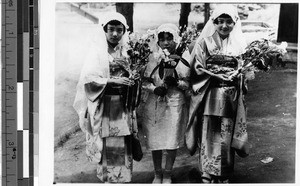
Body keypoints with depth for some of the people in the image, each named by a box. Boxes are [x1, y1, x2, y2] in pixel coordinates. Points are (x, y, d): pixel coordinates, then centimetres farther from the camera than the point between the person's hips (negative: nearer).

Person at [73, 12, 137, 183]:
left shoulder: (126, 51, 8)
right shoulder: (97, 51, -3)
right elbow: (88, 79, -12)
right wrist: (112, 81, -20)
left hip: (122, 105, 3)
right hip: (103, 106, -3)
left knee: (123, 145, 3)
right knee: (106, 146, 0)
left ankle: (122, 179, 15)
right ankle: (106, 179, 13)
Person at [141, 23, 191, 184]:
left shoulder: (184, 57, -4)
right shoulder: (153, 57, -3)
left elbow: (188, 83, 0)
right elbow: (145, 81, 2)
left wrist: (176, 83, -20)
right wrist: (154, 88, -18)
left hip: (175, 104, -1)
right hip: (154, 103, 1)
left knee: (172, 142, 4)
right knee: (155, 141, 8)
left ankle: (167, 175, 24)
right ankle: (157, 174, 27)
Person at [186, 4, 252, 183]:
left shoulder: (239, 44, 9)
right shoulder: (204, 42, 0)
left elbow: (244, 71, 13)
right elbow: (197, 70, -5)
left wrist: (236, 76, -8)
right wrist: (221, 76, -12)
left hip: (231, 100, 2)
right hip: (209, 99, -2)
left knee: (227, 138, 5)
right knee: (209, 137, -2)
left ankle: (224, 178, 17)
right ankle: (208, 177, 8)